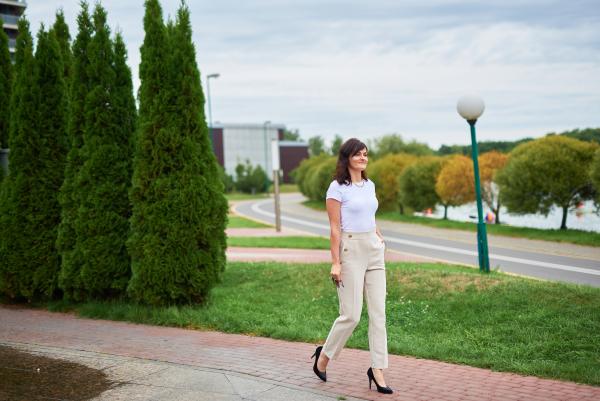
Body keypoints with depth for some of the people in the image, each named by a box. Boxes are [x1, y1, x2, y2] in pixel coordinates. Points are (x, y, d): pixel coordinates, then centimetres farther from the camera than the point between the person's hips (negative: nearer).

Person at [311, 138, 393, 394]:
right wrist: (335, 263, -14)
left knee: (378, 313, 3)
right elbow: (335, 228, -11)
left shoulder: (369, 185, 12)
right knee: (351, 315, -4)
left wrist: (379, 238, 14)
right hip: (350, 250, -7)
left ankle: (377, 369, 9)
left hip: (374, 251, 7)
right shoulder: (337, 188, -8)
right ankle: (324, 356, 19)